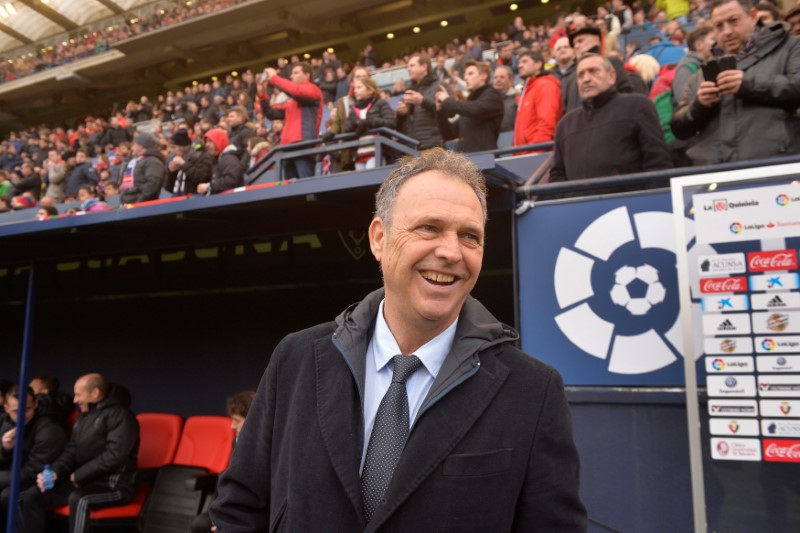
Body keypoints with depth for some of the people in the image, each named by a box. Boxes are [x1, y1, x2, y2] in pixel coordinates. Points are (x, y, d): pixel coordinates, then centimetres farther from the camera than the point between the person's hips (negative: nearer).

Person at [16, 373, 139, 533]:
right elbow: (72, 450, 16)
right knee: (30, 497, -5)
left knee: (78, 500, -37)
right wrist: (55, 472, -4)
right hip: (83, 481, 9)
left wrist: (79, 475, -14)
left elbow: (114, 456, -22)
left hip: (113, 485, -9)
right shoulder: (84, 414, 15)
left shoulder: (120, 415, -14)